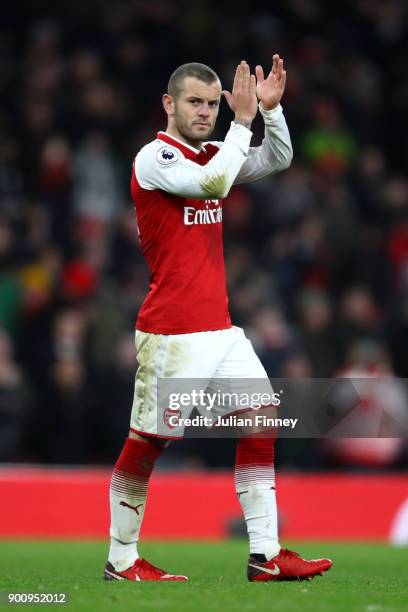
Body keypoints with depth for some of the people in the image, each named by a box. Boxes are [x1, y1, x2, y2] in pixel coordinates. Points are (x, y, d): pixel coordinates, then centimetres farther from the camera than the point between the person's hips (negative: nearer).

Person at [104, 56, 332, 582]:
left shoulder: (213, 154, 15)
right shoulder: (154, 157, -8)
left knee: (261, 427, 1)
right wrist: (243, 120, -16)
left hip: (219, 329, 8)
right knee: (146, 442, -3)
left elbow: (278, 160, 17)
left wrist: (271, 109, 1)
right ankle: (120, 560, 8)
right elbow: (213, 185, -23)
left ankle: (265, 555, 2)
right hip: (171, 332, -8)